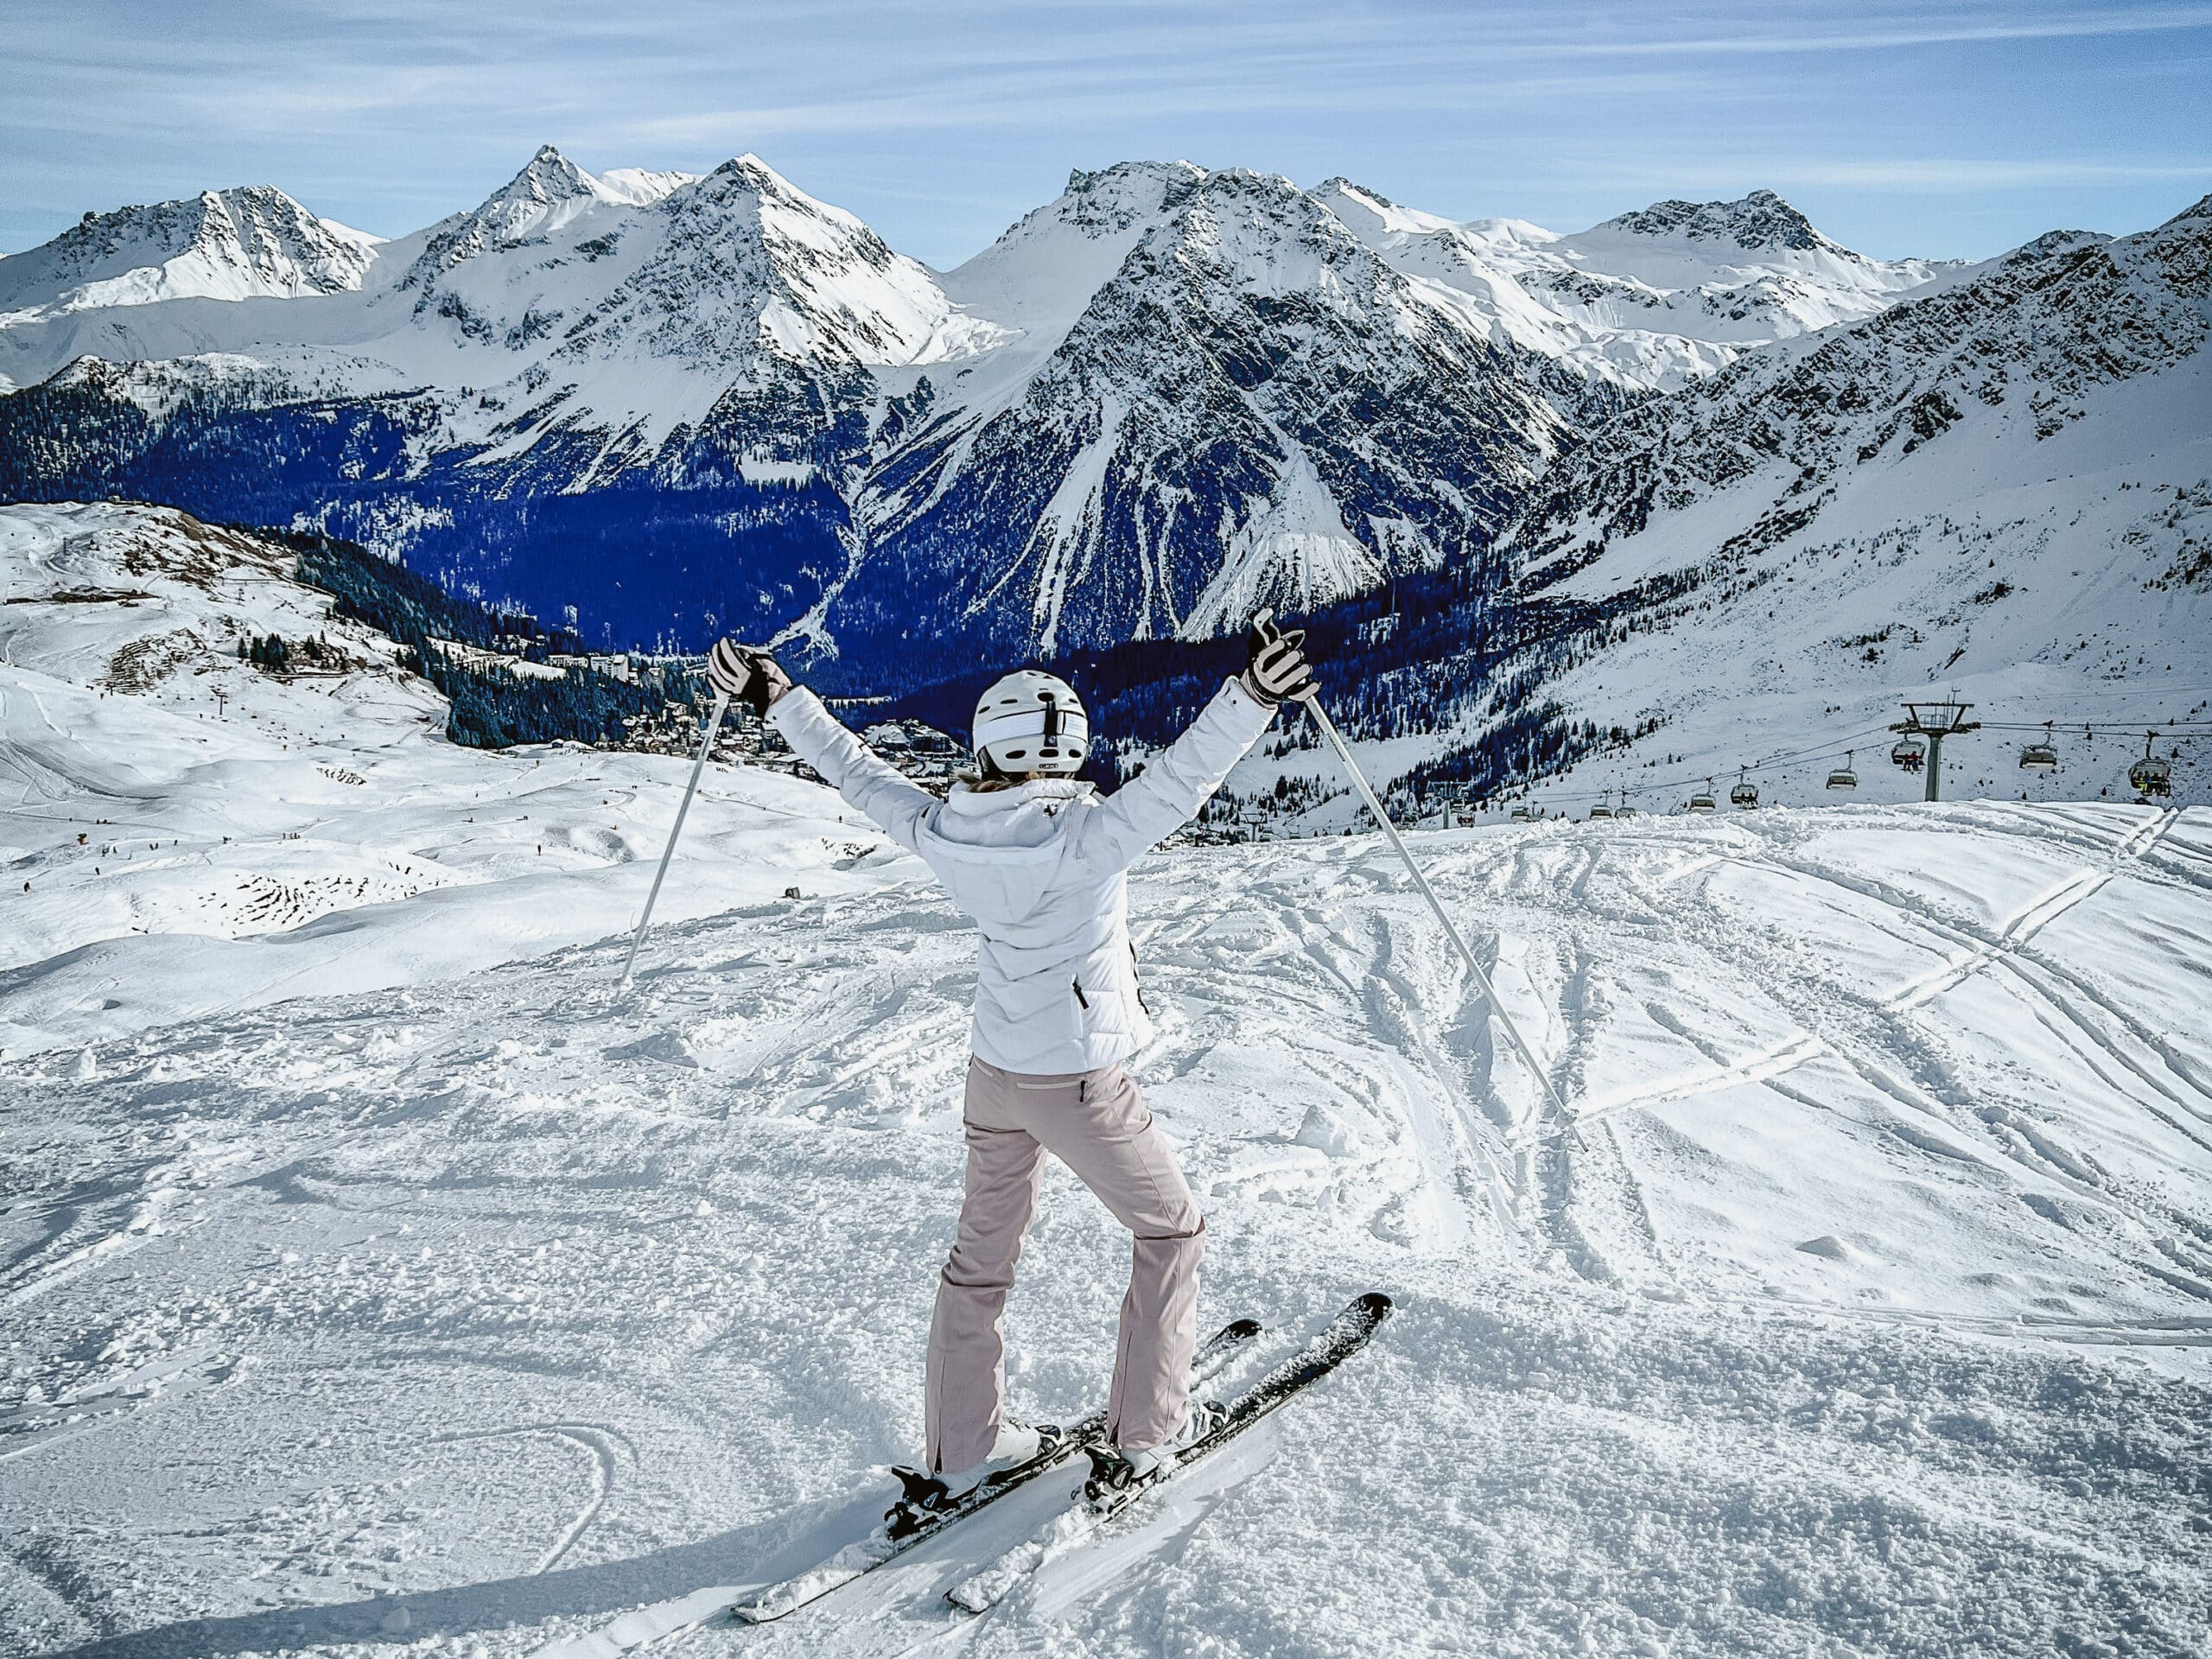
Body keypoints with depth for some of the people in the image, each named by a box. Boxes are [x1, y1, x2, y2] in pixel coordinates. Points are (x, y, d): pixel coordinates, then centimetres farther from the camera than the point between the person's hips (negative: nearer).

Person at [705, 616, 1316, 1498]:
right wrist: (1251, 695, -41)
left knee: (981, 1254, 20)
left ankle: (962, 1446, 32)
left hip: (992, 1074, 6)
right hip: (1077, 1085, -6)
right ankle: (1151, 1427, 24)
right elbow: (1178, 780, -36)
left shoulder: (946, 833, -8)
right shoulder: (1084, 836, -25)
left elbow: (859, 773, 2)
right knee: (1170, 1230, 17)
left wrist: (777, 700, 14)